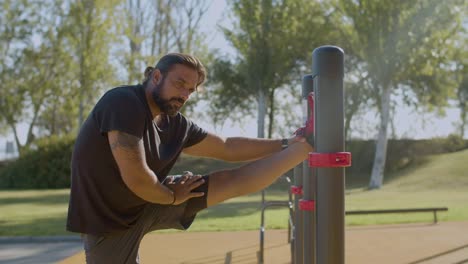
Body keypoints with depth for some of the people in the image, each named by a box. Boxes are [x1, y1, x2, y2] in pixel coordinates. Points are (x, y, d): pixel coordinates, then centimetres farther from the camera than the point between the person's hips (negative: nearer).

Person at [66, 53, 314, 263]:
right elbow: (135, 178, -31)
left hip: (149, 204, 7)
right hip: (110, 220, -6)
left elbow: (227, 148, 8)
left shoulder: (176, 124, -2)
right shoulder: (124, 102, -25)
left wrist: (286, 143, 8)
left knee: (235, 181, 1)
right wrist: (172, 197, -11)